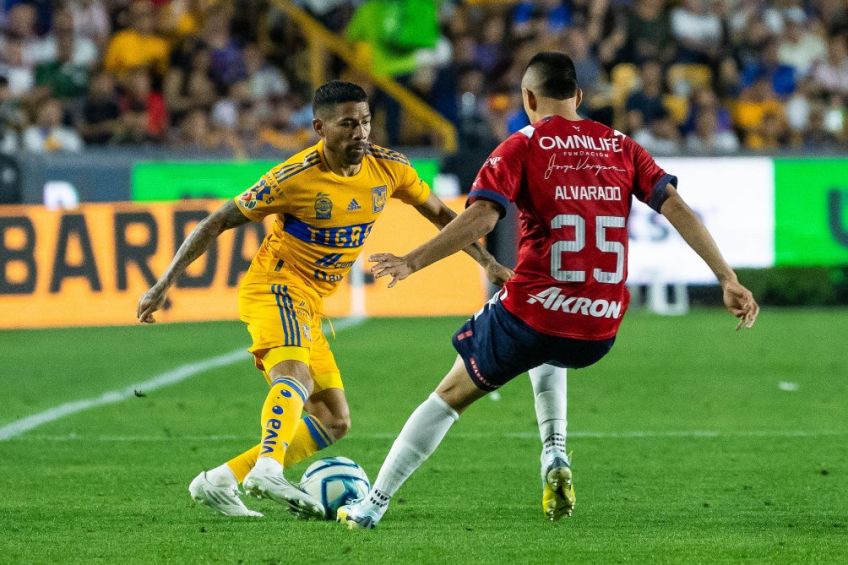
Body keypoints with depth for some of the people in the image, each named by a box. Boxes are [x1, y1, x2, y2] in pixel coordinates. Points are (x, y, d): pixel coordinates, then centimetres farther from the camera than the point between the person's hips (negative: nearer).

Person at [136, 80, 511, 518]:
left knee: (334, 422, 7)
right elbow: (217, 223, -12)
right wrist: (164, 284, -15)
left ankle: (218, 483, 4)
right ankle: (267, 471, -58)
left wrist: (488, 263, 11)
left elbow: (439, 213, 16)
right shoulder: (295, 177, -18)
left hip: (309, 305, 8)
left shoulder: (388, 167, -2)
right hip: (276, 288, -8)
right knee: (295, 372, -36)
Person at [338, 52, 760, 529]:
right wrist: (729, 280, 1)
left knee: (451, 396, 15)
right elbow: (677, 208, 1)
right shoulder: (622, 148, 9)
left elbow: (480, 219, -16)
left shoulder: (522, 148, -2)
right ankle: (556, 457, 18)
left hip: (532, 316, -4)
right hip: (600, 331, 4)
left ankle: (372, 505, 18)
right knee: (548, 358, 40)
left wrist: (411, 262, -19)